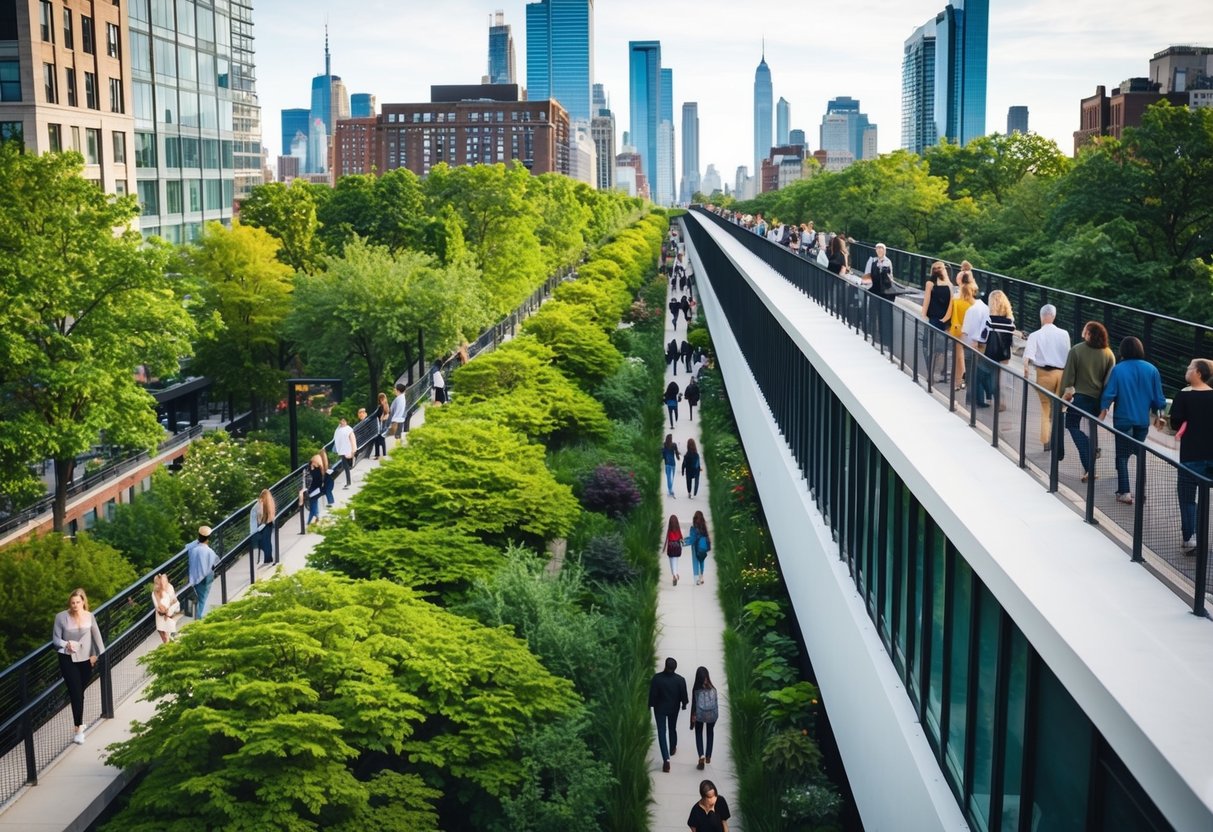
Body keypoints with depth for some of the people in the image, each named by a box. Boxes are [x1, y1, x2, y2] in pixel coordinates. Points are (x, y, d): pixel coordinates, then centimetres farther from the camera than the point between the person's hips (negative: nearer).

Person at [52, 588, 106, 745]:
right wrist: (66, 644, -25)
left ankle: (79, 721, 36)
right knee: (76, 692, -9)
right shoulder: (61, 617, -11)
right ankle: (79, 729, -6)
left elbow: (96, 636, 4)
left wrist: (96, 654, -1)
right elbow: (55, 639, -6)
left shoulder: (90, 617, -4)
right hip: (68, 659, -3)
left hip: (85, 659, 3)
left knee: (80, 692, 14)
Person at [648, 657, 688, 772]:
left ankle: (666, 759, -8)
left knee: (662, 732, 2)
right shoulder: (680, 680, -18)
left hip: (660, 708, -2)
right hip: (674, 708, 2)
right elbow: (683, 694, -6)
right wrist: (684, 704, 14)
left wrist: (651, 705, 1)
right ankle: (672, 749, 48)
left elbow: (652, 694, -15)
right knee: (673, 728, 26)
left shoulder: (656, 678, -22)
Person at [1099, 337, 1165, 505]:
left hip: (1123, 419, -2)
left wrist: (1103, 411, 4)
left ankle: (1124, 492, 2)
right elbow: (1159, 397, 0)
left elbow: (1109, 394, -10)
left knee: (1122, 456, 8)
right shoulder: (1151, 370, -3)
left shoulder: (1118, 369, -10)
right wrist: (1156, 413, 16)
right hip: (1143, 420, 3)